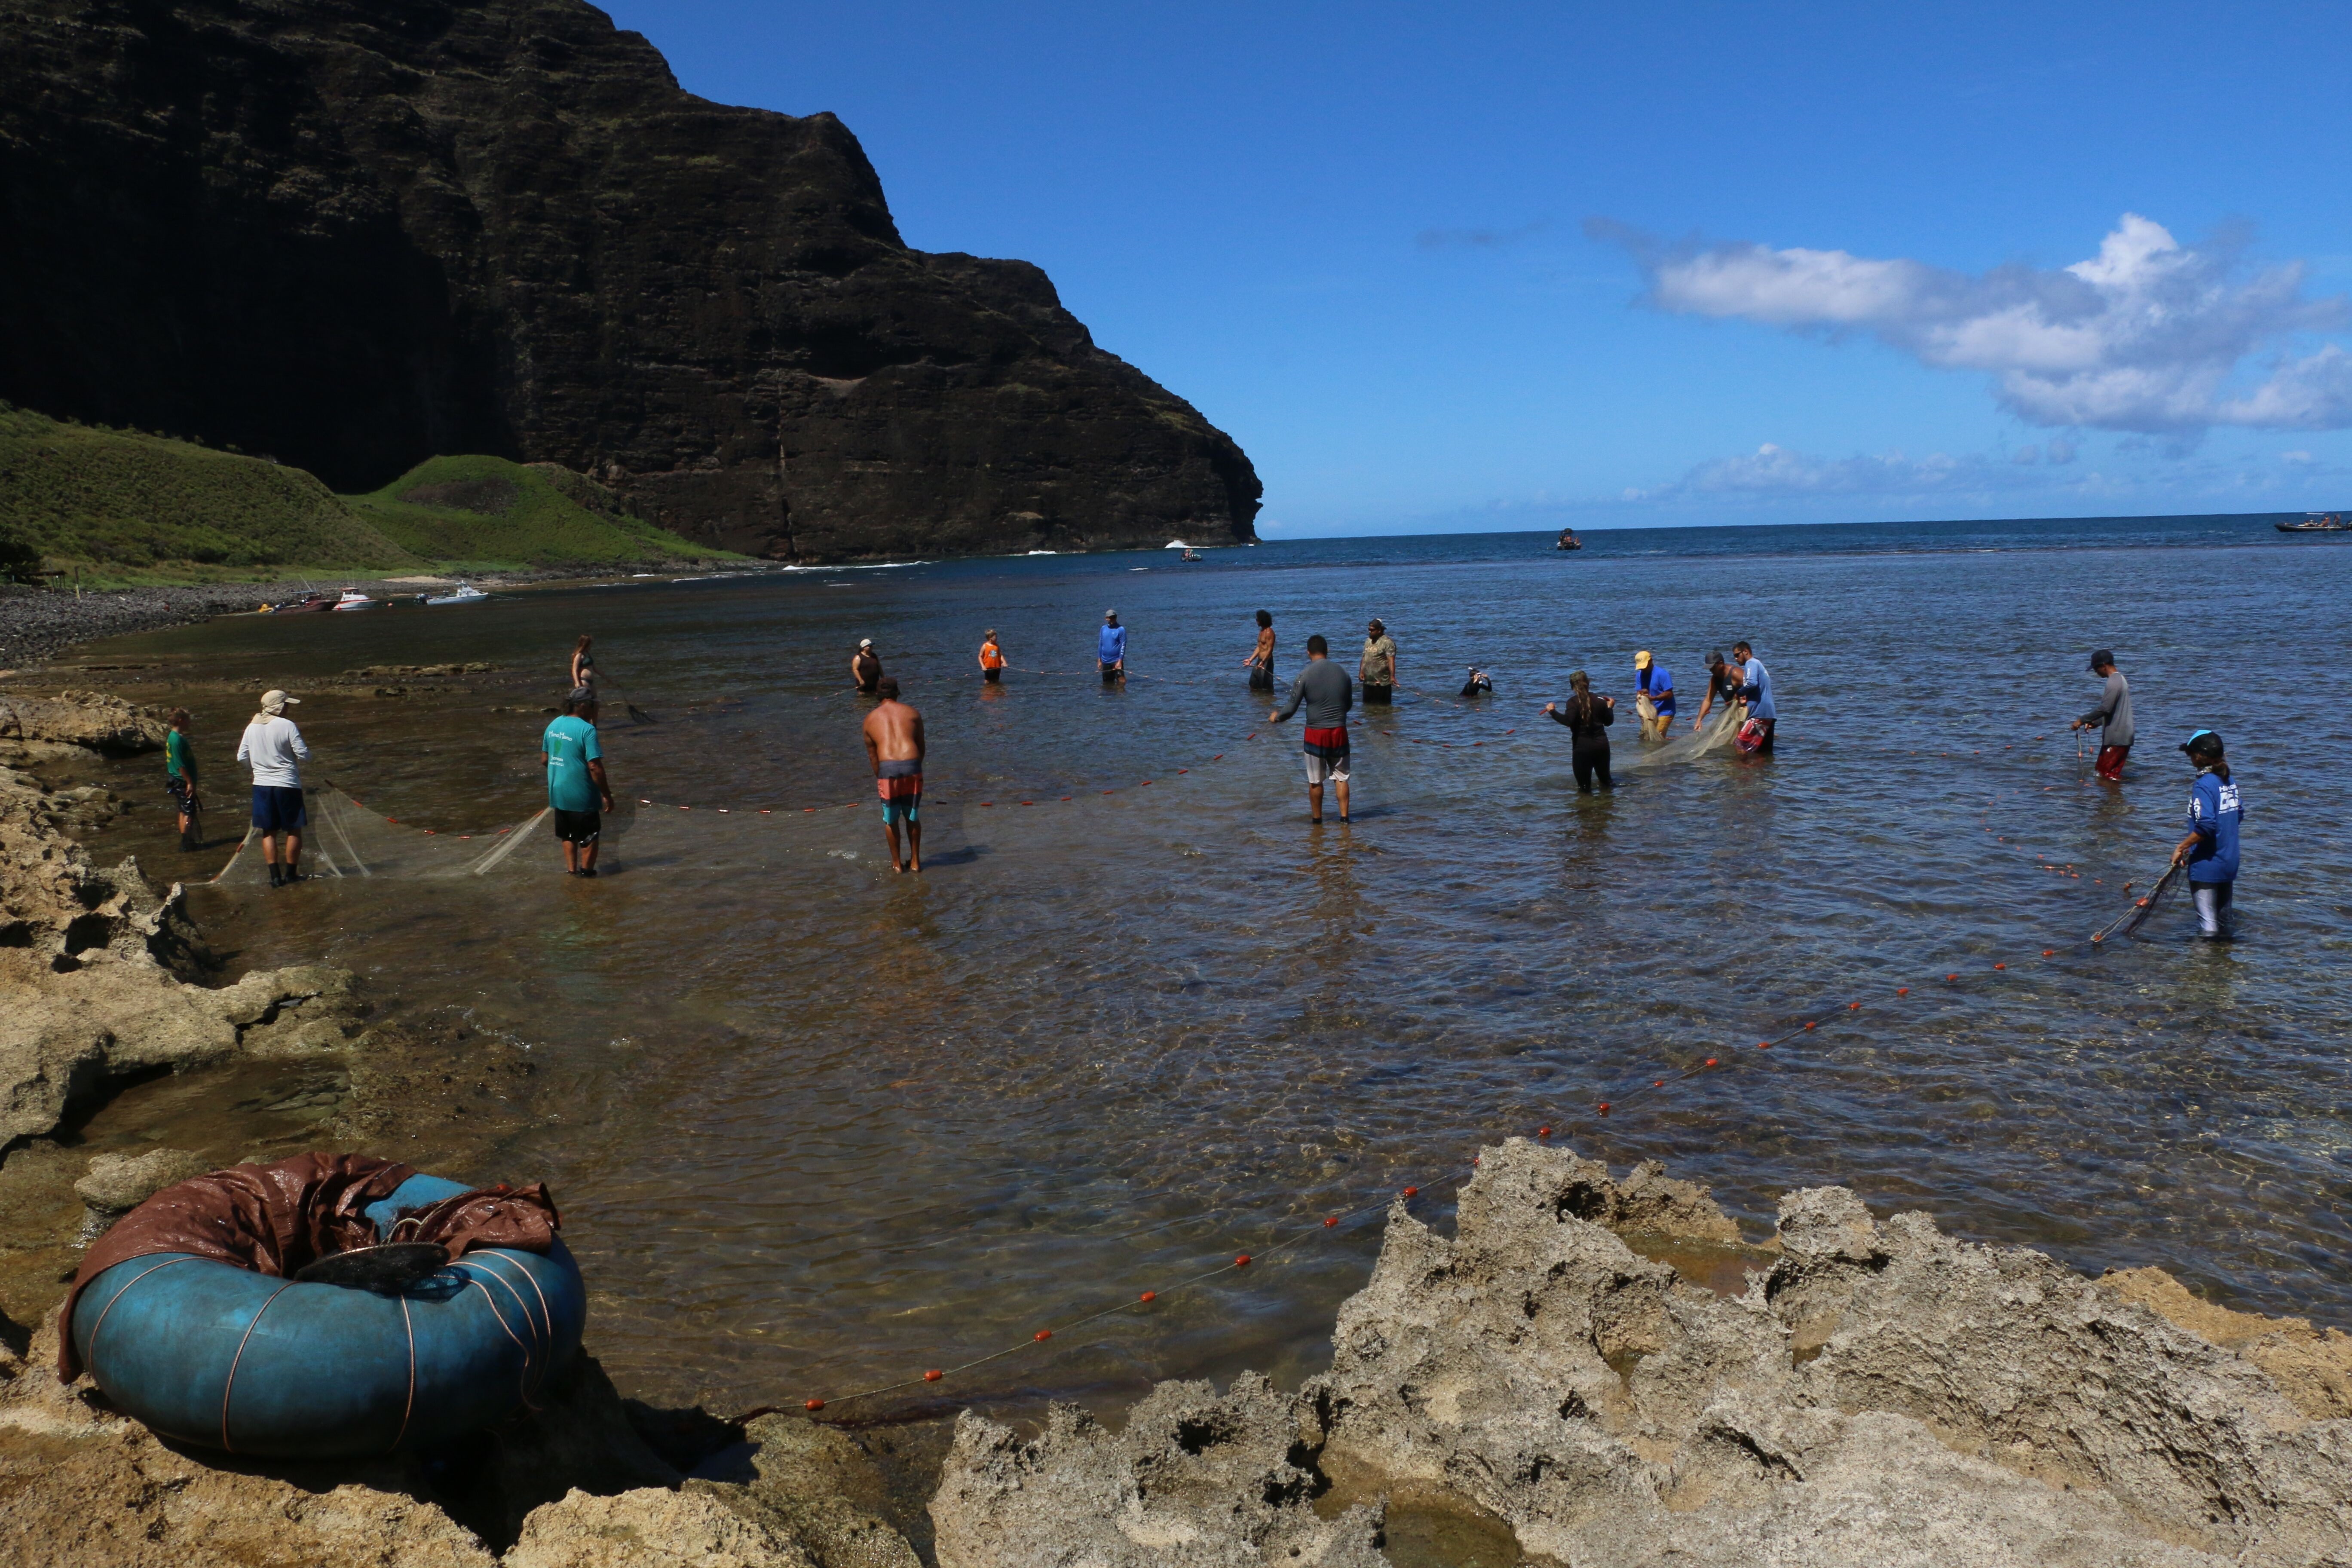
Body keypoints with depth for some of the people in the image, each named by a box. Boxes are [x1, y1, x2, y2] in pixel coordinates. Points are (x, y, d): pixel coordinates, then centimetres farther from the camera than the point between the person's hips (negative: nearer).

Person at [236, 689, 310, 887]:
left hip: (261, 785, 4)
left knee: (268, 833, 9)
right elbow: (304, 755, -12)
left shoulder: (252, 727, 3)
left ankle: (276, 876, 4)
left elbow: (242, 757, 6)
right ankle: (291, 874, 10)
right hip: (287, 784, -4)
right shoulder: (287, 726, -11)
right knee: (294, 831, 9)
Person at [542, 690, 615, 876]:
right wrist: (607, 795, -16)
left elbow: (544, 759, 12)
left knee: (568, 836, 21)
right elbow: (595, 767, -22)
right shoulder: (587, 730, -19)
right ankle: (586, 871, 16)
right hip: (582, 794, -7)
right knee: (590, 836, 9)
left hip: (558, 793, 7)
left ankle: (572, 870, 27)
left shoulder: (554, 725, 4)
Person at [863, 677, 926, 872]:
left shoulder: (871, 719, 14)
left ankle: (897, 863, 22)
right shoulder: (912, 713, 14)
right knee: (913, 818, 16)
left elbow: (872, 754, 12)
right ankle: (915, 861, 24)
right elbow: (921, 747, 13)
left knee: (891, 820, 14)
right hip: (911, 765, 1)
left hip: (887, 768, -1)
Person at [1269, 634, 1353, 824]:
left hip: (1315, 733, -3)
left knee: (1315, 780, 12)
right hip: (1339, 732, 3)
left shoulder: (1305, 675, -11)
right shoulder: (1342, 673, 0)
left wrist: (1276, 717, 11)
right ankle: (1344, 816, 13)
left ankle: (1317, 818, 23)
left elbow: (1292, 708, -9)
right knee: (1341, 777, 13)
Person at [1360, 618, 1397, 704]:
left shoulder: (1388, 642, -12)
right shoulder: (1368, 641, 13)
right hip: (1368, 682, 8)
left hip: (1382, 683, -8)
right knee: (1367, 704, 14)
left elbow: (1391, 661, -20)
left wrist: (1392, 676, -30)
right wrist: (1361, 672, 6)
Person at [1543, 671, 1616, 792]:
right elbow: (1608, 722, 11)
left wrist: (1553, 711, -16)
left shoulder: (1574, 702, -12)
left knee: (1584, 785, 4)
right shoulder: (1600, 701, 4)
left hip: (1582, 746, -5)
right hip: (1602, 744, 5)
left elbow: (1568, 721, -27)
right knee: (1606, 779, 23)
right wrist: (1610, 707, 27)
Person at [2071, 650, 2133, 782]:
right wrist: (2095, 723, 20)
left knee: (2109, 775, -6)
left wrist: (2082, 720, -14)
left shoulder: (2113, 682, -16)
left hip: (2116, 737, -10)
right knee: (2102, 771, 14)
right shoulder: (2120, 679, 18)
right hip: (2120, 736, 10)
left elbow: (2105, 709, -24)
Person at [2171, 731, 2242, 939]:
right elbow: (2239, 814, 16)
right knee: (2223, 920, 20)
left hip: (2206, 866, -8)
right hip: (2229, 863, 8)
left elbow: (2206, 826, -28)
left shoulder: (2204, 785, -20)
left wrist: (2181, 848, -19)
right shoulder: (2230, 781, 5)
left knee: (2208, 924, -1)